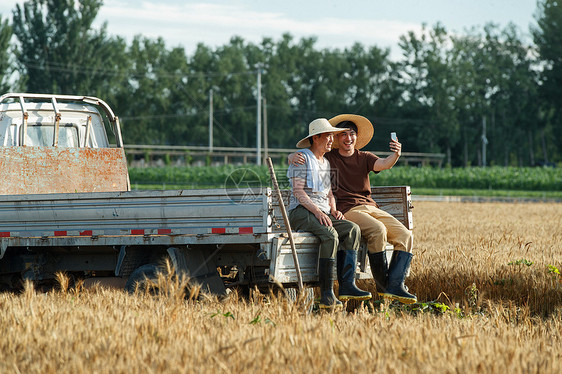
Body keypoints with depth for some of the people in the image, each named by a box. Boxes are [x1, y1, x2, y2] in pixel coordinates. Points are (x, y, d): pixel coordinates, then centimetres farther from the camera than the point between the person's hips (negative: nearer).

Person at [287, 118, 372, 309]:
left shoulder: (326, 163, 23)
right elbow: (298, 191, -10)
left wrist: (334, 210, 0)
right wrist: (317, 211, -22)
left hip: (323, 213, 7)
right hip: (301, 212, -7)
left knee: (352, 229, -21)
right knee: (330, 234, -35)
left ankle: (347, 285, -30)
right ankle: (327, 295, -36)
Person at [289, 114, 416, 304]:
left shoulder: (364, 158, 15)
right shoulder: (328, 157, 9)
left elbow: (383, 164, -6)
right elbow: (298, 156, 9)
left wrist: (395, 155, -29)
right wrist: (293, 156, -16)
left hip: (371, 207, 5)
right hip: (347, 210, -5)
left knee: (405, 236, -14)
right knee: (377, 230, -32)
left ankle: (395, 286, -20)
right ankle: (382, 285, -23)